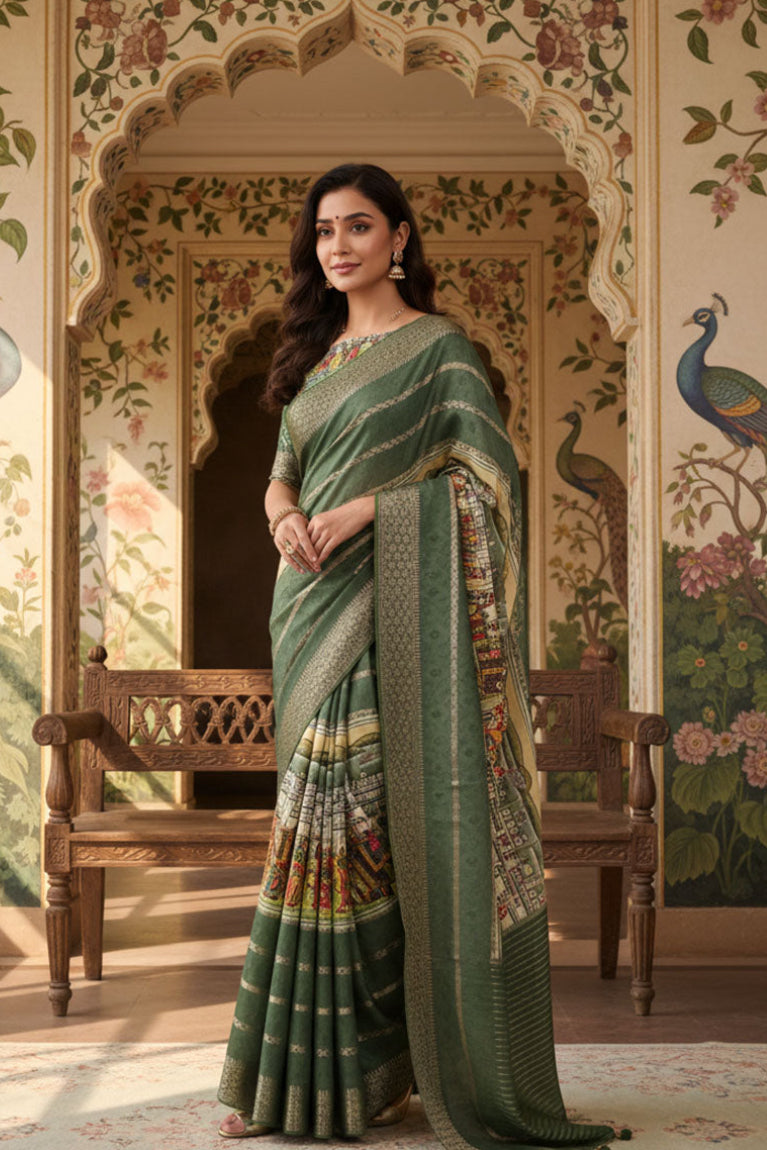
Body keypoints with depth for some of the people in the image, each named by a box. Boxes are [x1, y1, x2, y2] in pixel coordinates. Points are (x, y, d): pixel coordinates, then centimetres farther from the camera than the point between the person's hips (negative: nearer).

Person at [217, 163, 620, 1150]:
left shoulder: (438, 347, -1)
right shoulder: (315, 356, 19)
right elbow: (282, 475, 20)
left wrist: (371, 507, -15)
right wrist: (286, 516, -3)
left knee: (346, 799, -11)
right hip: (314, 603, 6)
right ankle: (308, 1070, 10)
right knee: (333, 807, 6)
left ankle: (350, 1069, -2)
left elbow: (489, 476, -7)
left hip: (390, 606, -6)